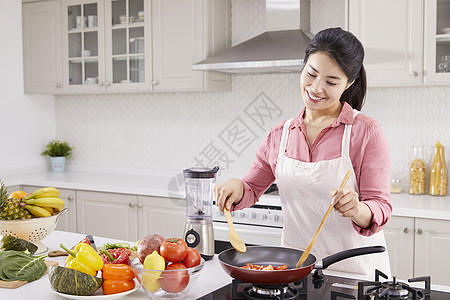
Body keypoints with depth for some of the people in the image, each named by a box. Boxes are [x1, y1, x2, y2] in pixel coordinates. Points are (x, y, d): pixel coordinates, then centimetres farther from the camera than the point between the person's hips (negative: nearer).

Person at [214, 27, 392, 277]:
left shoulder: (366, 132, -10)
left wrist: (358, 210, -34)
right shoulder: (281, 134, 3)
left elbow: (380, 208, -12)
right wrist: (236, 187, -10)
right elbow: (253, 188, 12)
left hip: (354, 269, -3)